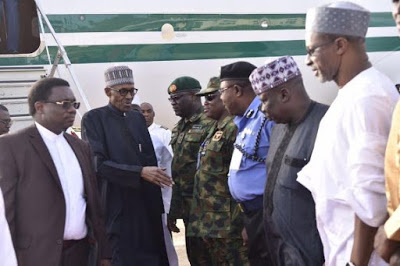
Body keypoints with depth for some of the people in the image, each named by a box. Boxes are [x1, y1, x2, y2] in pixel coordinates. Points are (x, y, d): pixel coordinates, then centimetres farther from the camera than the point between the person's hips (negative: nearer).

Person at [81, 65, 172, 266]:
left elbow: (150, 160, 13)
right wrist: (140, 173, -22)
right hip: (118, 208, -6)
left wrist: (158, 204, 7)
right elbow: (98, 164, -14)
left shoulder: (138, 118, 13)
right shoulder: (93, 119, -5)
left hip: (147, 205, 6)